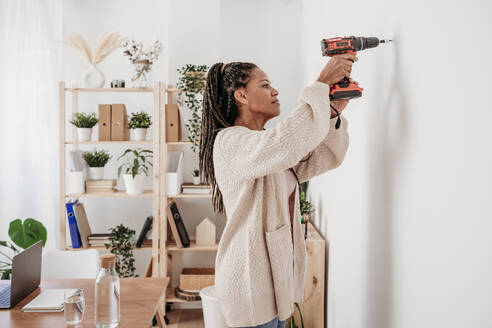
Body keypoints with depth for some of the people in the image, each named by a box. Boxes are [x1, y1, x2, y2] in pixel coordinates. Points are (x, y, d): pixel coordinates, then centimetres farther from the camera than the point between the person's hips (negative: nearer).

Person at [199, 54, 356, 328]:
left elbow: (326, 157, 8)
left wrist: (334, 112, -8)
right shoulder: (230, 142, -16)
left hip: (279, 269, 9)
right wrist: (321, 84, -26)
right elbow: (290, 140, -34)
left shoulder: (270, 143, 13)